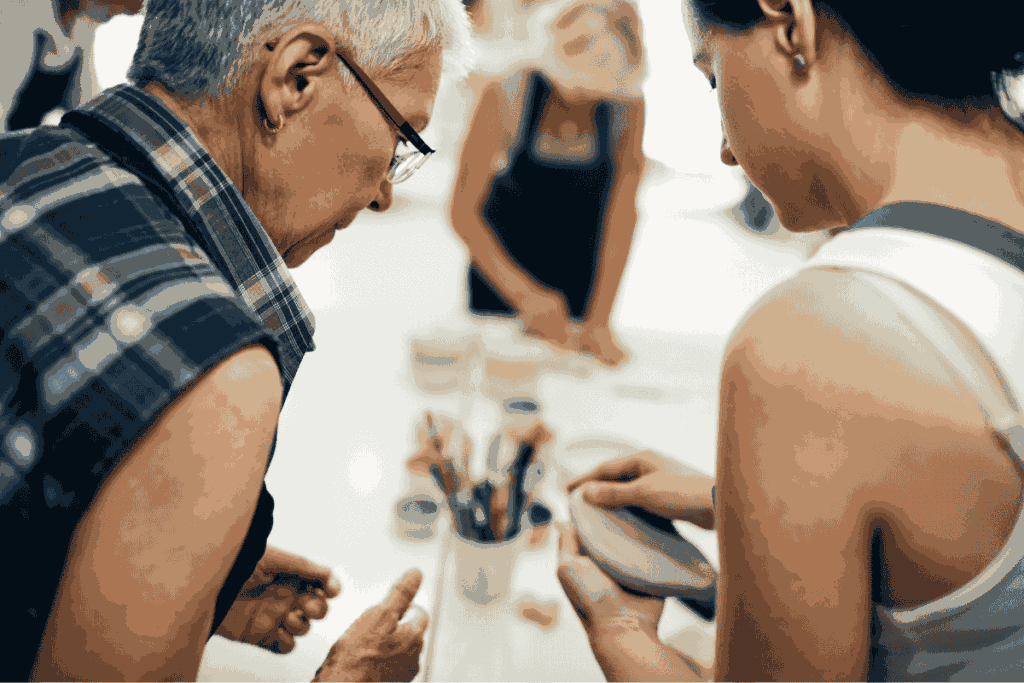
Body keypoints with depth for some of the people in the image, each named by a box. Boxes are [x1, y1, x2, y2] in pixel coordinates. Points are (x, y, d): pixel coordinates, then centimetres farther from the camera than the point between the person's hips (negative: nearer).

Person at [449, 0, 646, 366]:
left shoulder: (627, 99, -19)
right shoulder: (508, 88, -26)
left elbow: (622, 213, -16)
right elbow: (463, 211, -23)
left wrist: (599, 321, -22)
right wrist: (525, 294, -31)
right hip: (502, 257, -1)